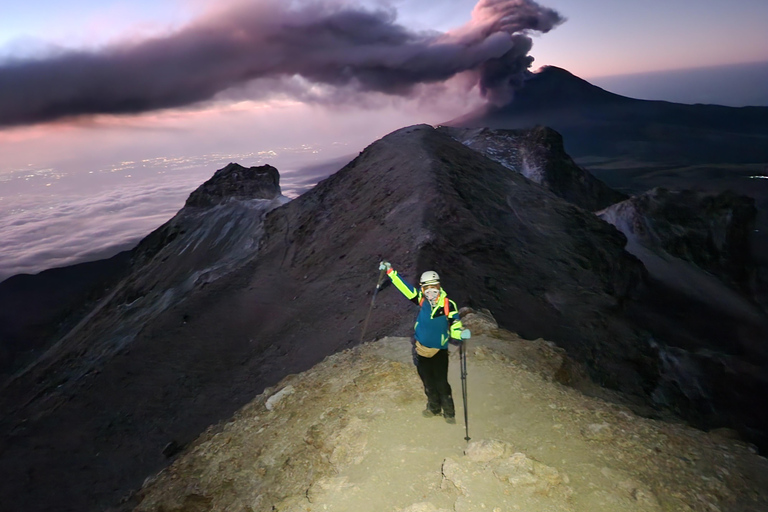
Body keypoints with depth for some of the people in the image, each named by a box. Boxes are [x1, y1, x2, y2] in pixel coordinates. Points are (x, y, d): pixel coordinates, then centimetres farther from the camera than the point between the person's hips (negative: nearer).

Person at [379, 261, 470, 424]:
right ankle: (433, 407, 40)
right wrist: (390, 271, -10)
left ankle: (449, 412, 20)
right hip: (421, 349, 4)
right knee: (428, 382, 18)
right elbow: (405, 287, -6)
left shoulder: (448, 305, -18)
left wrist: (461, 333, -39)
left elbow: (454, 327, -17)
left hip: (439, 351, -4)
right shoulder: (422, 300, -9)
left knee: (441, 383, -2)